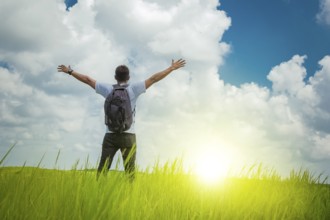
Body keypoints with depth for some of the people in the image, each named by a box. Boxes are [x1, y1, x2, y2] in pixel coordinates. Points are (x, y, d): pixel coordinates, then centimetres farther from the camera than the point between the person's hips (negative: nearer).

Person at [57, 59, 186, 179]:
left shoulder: (108, 89, 4)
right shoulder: (133, 89, -1)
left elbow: (87, 80, 11)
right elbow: (154, 79, 0)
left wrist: (70, 71, 22)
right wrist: (172, 68, 6)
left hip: (110, 136, 1)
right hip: (128, 136, -1)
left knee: (102, 170, 4)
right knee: (130, 171, 3)